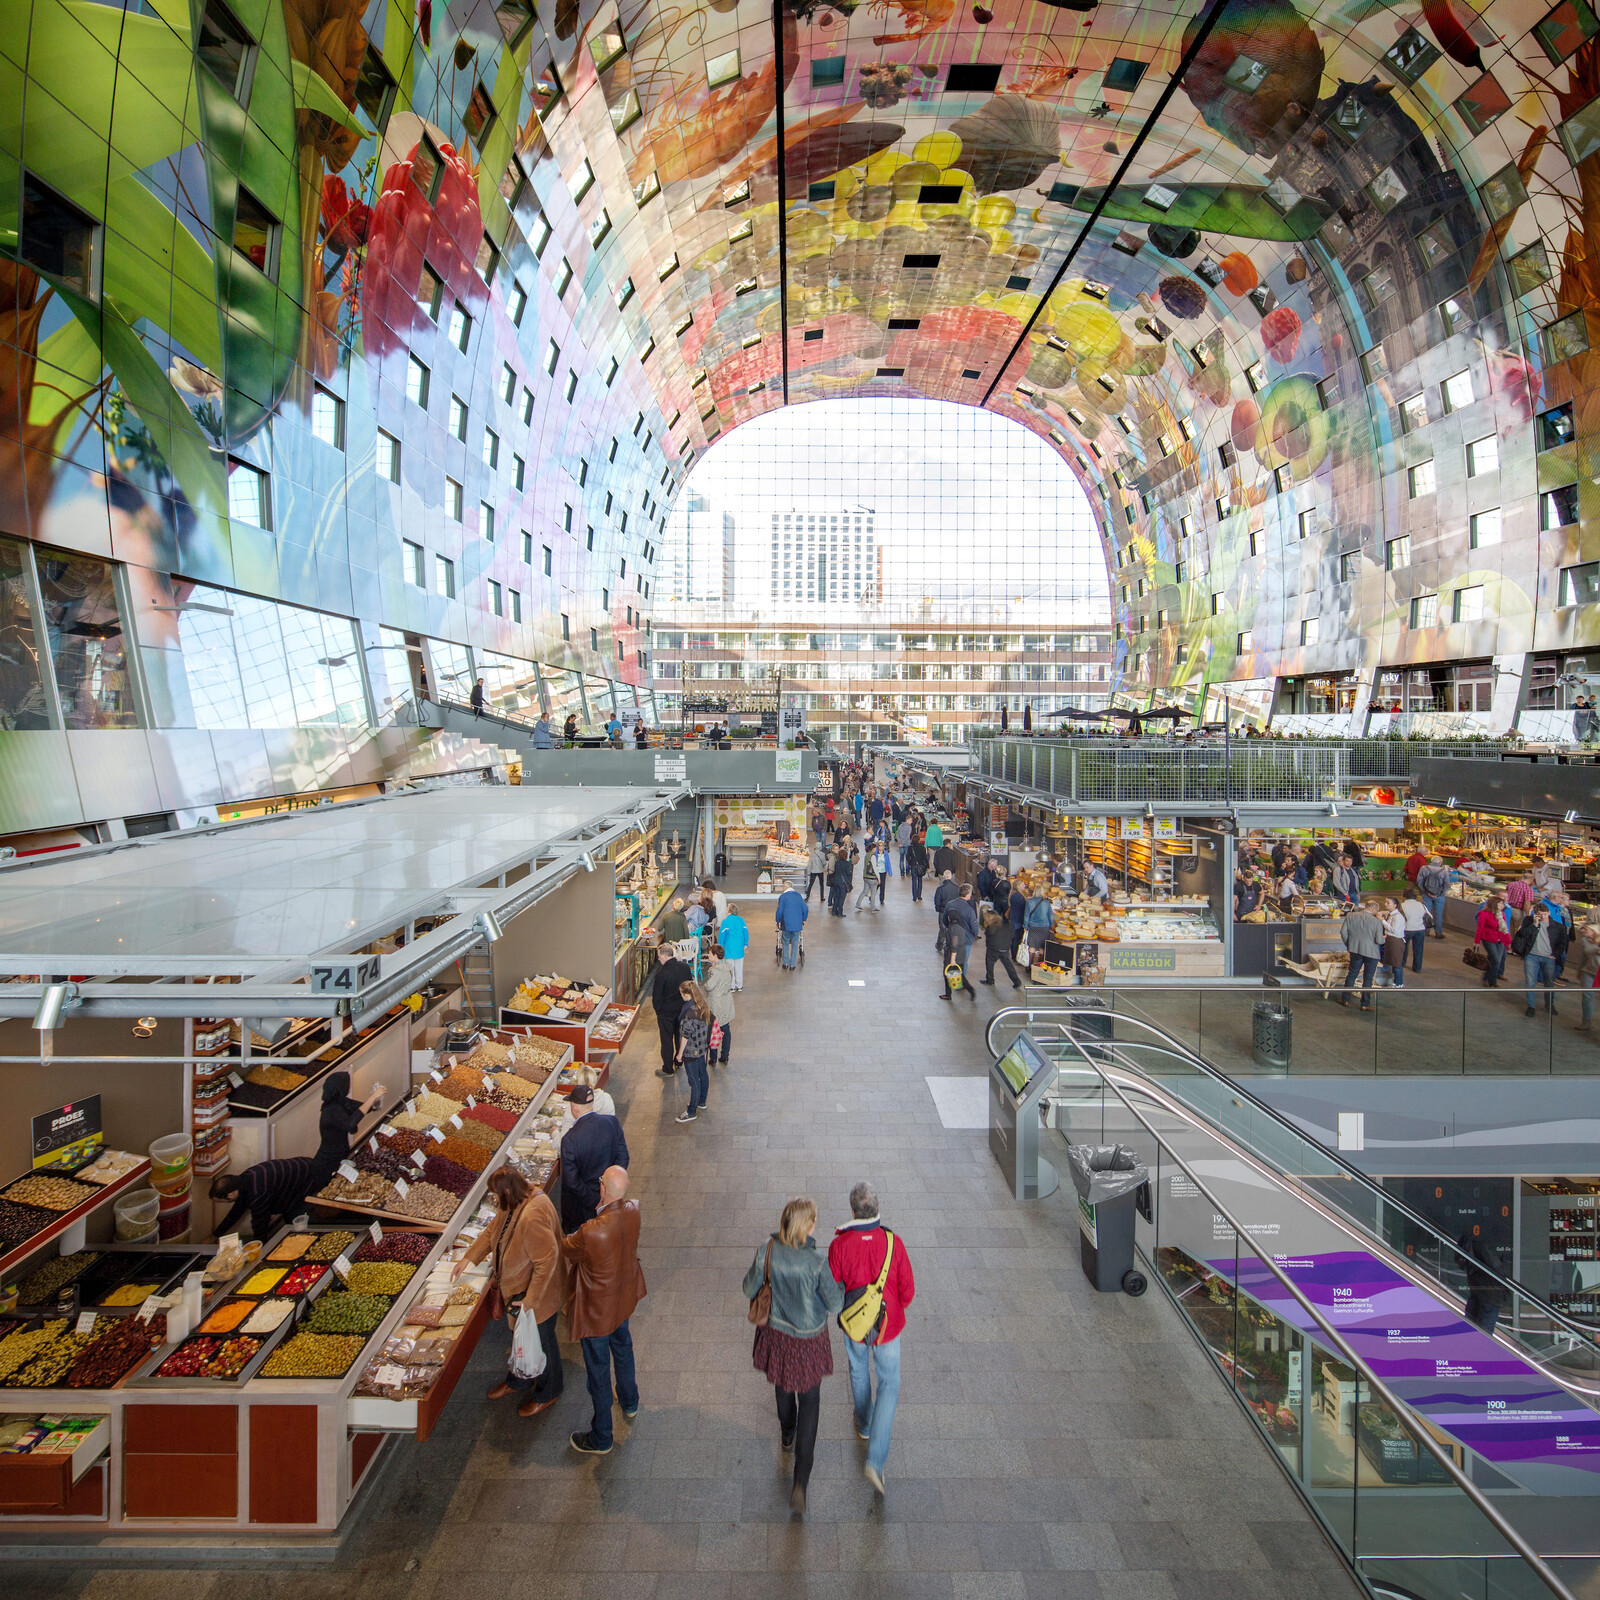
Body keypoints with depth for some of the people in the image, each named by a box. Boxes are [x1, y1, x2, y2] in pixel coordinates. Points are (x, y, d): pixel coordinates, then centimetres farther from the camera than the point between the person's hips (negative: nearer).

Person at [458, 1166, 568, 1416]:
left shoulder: (533, 1217, -39)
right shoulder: (512, 1206, -7)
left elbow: (547, 1260, -35)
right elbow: (493, 1231, 11)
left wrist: (531, 1299, -27)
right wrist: (468, 1258, 10)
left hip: (539, 1293, -9)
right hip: (518, 1288, 9)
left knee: (541, 1342, 15)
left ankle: (548, 1393, 39)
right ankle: (519, 1381, 53)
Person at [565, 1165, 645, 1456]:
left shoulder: (592, 1233, -39)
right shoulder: (633, 1211, -22)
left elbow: (568, 1250, -17)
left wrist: (569, 1236, 2)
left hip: (597, 1309, -6)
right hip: (623, 1298, 6)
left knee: (598, 1370, 16)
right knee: (622, 1348, 32)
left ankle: (601, 1439, 37)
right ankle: (630, 1404, 57)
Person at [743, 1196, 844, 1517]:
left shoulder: (766, 1251, -23)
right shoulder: (817, 1262, -31)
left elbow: (750, 1289, -7)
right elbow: (835, 1305, -19)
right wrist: (838, 1282, -2)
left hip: (775, 1332, 3)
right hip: (808, 1340, -3)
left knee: (782, 1386, 32)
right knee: (809, 1403, 18)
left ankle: (787, 1436, 60)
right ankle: (800, 1483, 14)